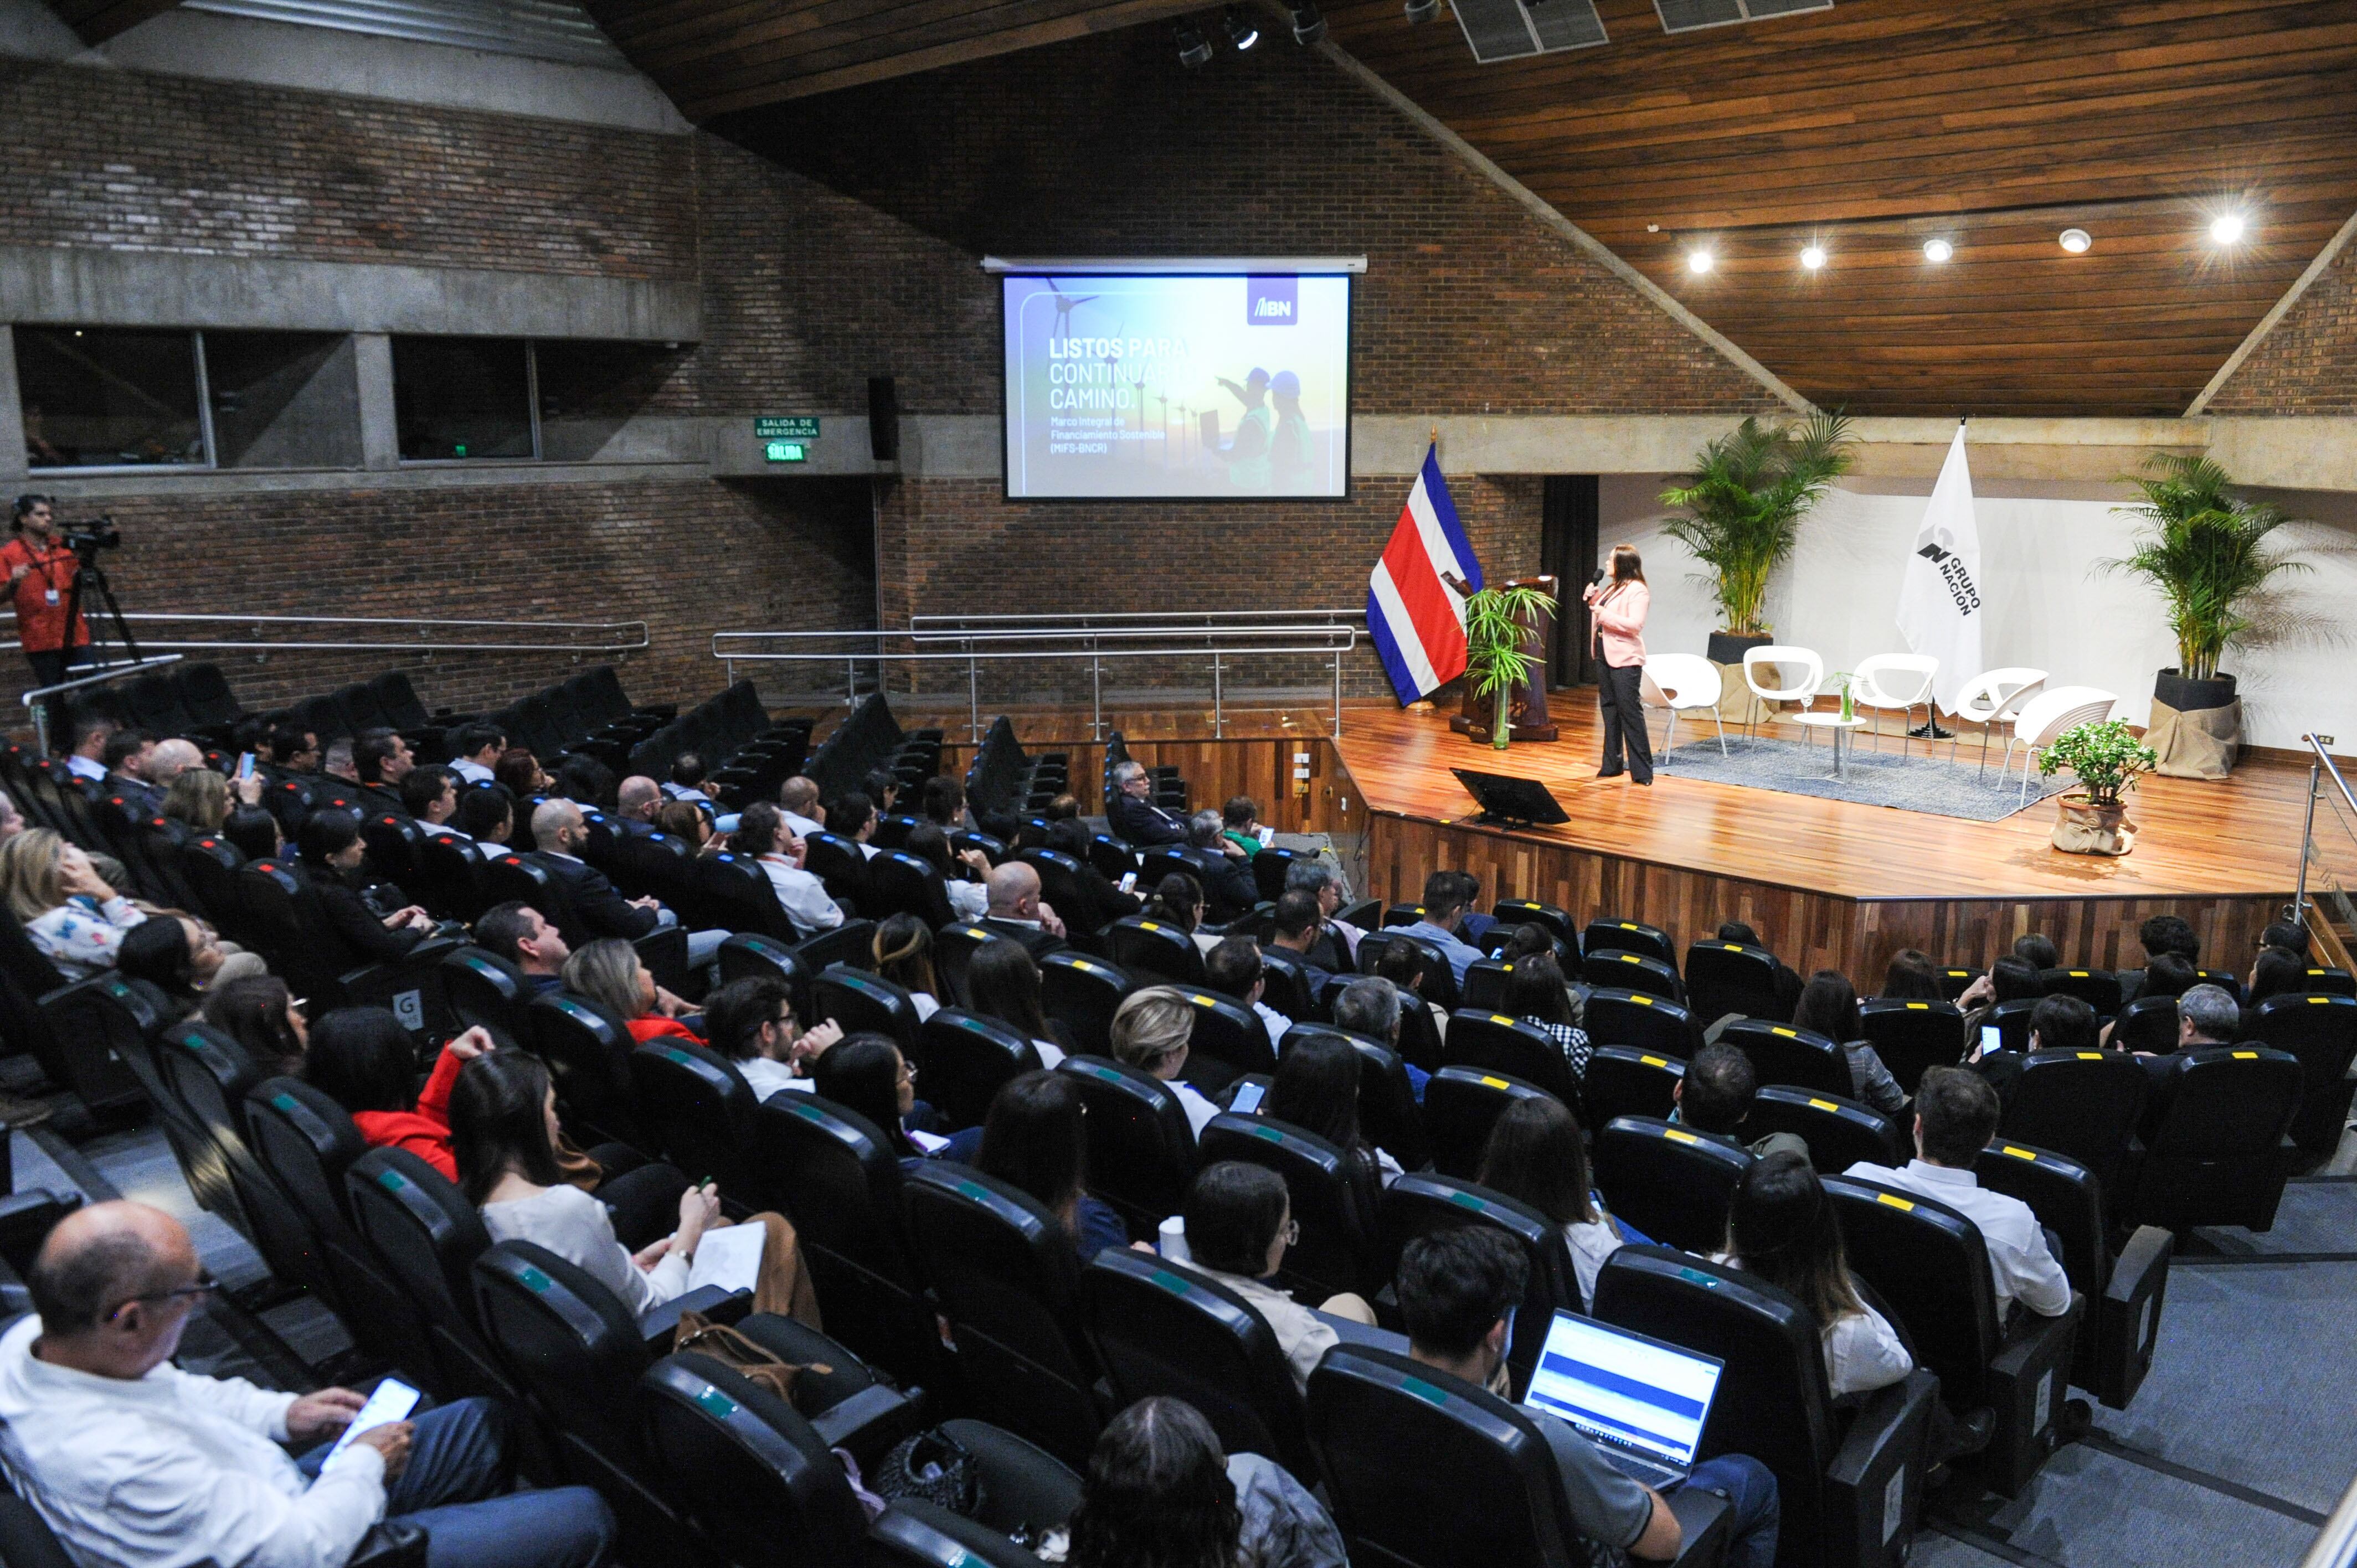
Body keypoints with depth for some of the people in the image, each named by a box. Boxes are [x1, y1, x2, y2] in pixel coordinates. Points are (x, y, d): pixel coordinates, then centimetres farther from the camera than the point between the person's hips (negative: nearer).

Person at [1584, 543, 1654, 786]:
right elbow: (1599, 616, 24)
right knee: (1609, 710, 13)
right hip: (1604, 655, 9)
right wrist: (1592, 600, 8)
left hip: (1625, 659, -9)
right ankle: (1612, 765, 21)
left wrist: (1604, 614, -20)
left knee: (1630, 711, -8)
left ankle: (1642, 771, -5)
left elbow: (1635, 625, -21)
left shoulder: (1638, 591, -11)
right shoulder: (1611, 588, 16)